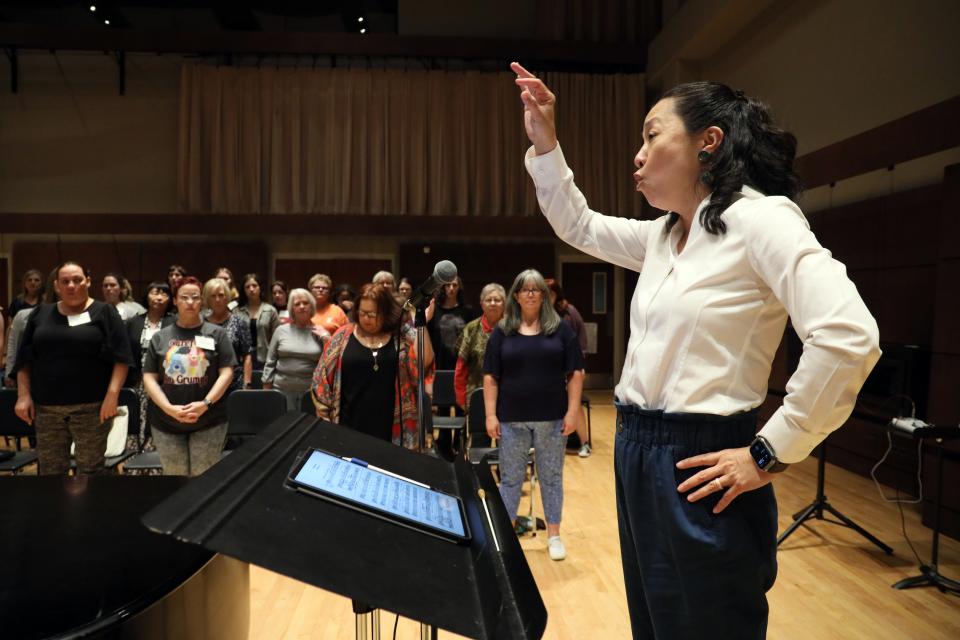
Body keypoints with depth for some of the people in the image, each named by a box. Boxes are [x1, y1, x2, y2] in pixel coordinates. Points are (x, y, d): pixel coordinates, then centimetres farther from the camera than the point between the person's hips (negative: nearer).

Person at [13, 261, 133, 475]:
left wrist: (112, 395, -15)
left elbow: (120, 358, -7)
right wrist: (24, 395, 2)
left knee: (90, 468, 4)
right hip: (47, 407, 4)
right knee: (50, 468, 9)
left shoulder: (104, 312, 0)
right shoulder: (40, 314, 11)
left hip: (91, 406, -3)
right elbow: (24, 359, 12)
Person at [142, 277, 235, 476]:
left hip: (209, 422, -2)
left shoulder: (216, 333, 2)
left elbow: (227, 372, -3)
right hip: (166, 423, 2)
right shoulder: (160, 337, 8)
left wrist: (205, 404, -15)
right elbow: (149, 377, 4)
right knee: (174, 476, 11)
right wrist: (169, 408, -10)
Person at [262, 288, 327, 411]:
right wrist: (266, 391, 5)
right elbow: (270, 362, 8)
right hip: (282, 389, 1)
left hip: (311, 391, 0)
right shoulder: (281, 330, 5)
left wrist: (326, 338, -10)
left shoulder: (320, 333, 3)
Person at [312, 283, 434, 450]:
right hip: (350, 427, 1)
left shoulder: (403, 336, 1)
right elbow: (322, 378, 5)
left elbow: (423, 364, -13)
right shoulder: (343, 336, 2)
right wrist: (323, 419, 3)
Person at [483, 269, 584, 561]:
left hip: (551, 417, 0)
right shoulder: (502, 332, 3)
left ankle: (554, 536, 24)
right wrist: (491, 415, -4)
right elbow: (491, 377, 3)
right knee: (510, 478, 9)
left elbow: (575, 373, 1)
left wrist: (572, 411, -6)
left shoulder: (560, 329, 2)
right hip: (512, 419, 0)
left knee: (551, 477, 10)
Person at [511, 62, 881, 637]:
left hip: (697, 469, -8)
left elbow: (849, 337, -25)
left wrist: (770, 454, -19)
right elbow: (579, 227, 23)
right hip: (639, 457, 8)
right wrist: (544, 143, 13)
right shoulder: (665, 234, 10)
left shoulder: (760, 217, -15)